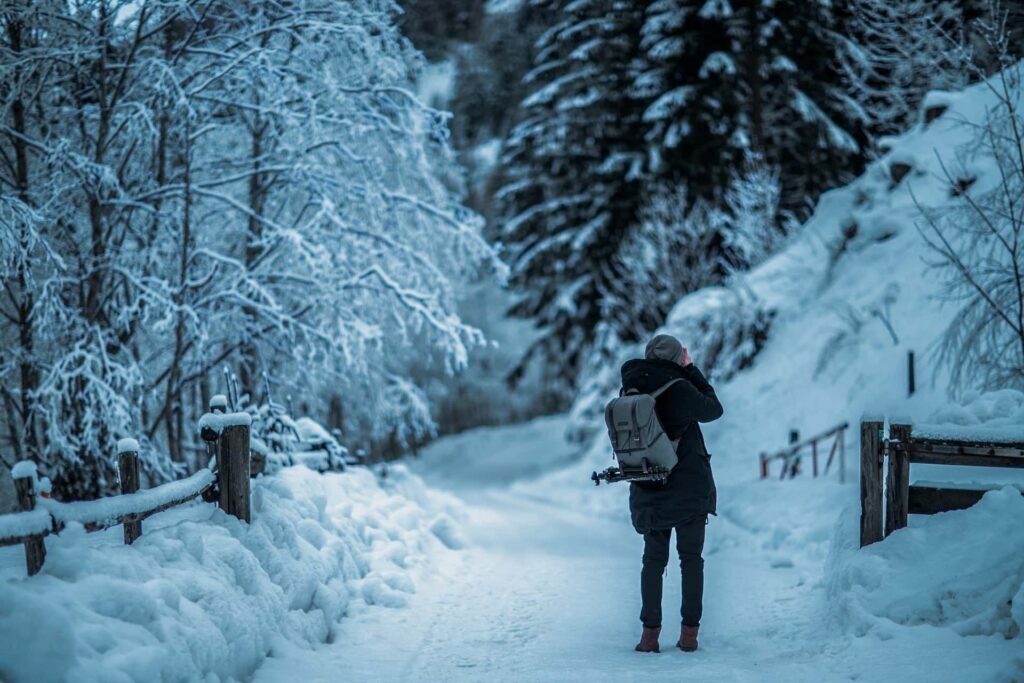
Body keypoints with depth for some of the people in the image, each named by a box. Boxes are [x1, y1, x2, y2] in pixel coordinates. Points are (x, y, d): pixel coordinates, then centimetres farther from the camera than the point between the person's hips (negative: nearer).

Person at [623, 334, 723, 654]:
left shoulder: (629, 391, -1)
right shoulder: (677, 389, -15)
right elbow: (713, 410, 0)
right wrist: (691, 370, 6)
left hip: (648, 492, 4)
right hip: (690, 488, -3)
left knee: (654, 559, 13)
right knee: (691, 557, 8)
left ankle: (650, 631, 6)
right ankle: (689, 631, 5)